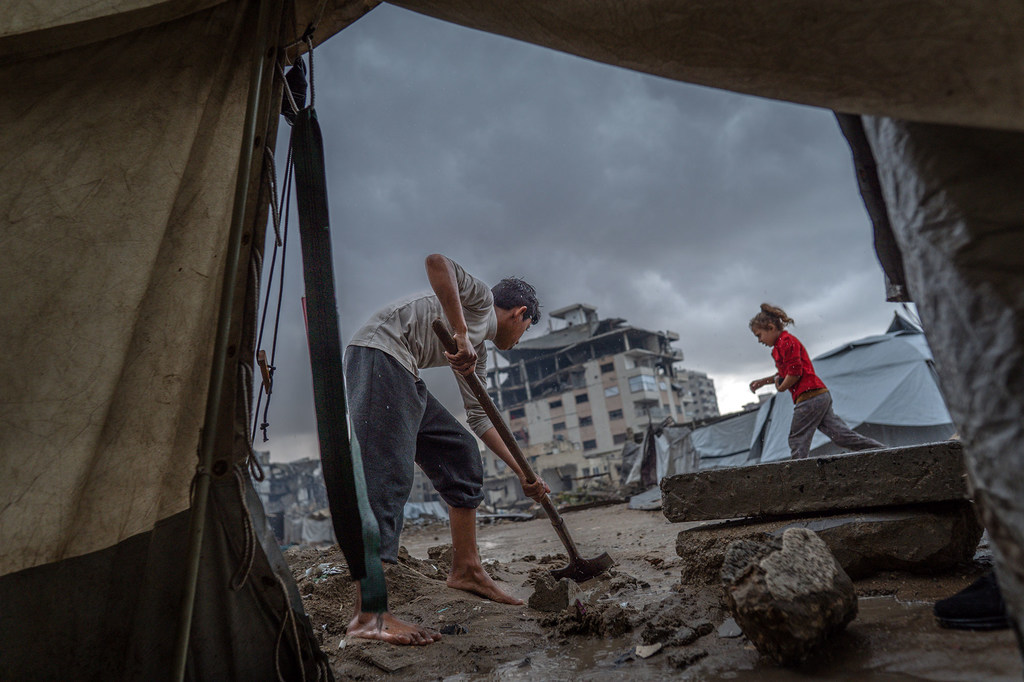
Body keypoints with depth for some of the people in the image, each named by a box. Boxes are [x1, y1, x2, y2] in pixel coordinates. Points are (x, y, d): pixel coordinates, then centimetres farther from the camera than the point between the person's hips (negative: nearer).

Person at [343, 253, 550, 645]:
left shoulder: (478, 354, 26)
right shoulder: (482, 300, 4)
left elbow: (480, 419, 27)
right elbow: (437, 262, -16)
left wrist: (522, 475, 28)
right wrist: (461, 335, -22)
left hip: (403, 378, 10)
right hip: (378, 355, -10)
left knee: (461, 454, 10)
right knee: (388, 476, -17)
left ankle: (466, 570, 15)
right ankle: (368, 615, -17)